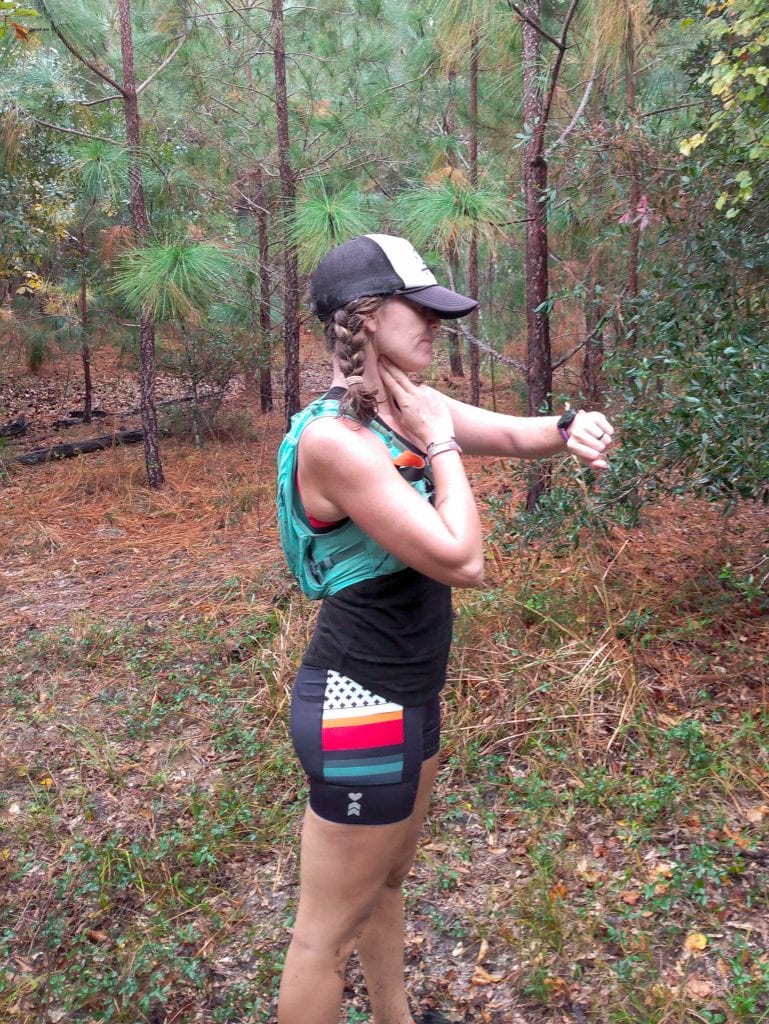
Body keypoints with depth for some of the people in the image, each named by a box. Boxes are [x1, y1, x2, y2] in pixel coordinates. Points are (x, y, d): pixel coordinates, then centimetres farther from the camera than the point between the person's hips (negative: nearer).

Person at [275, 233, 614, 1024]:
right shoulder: (333, 438, -26)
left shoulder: (408, 408, 1)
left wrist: (569, 429, -12)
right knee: (327, 931, 10)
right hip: (361, 707, -9)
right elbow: (461, 561, -27)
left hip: (405, 692, 10)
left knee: (388, 879, 29)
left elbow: (512, 434, 9)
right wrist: (440, 442, -17)